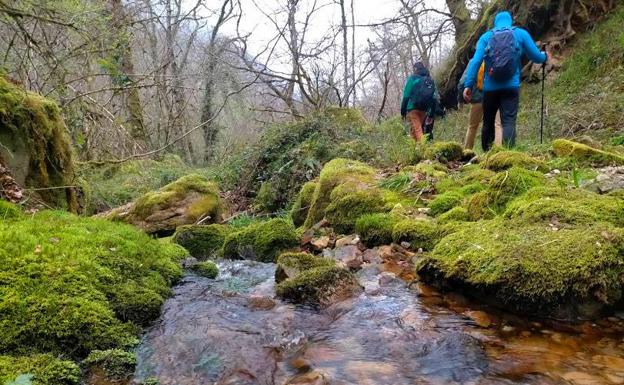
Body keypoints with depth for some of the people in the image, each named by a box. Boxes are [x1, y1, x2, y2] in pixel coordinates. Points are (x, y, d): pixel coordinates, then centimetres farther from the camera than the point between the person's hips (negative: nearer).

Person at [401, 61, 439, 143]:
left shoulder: (412, 78, 1)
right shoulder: (431, 80, 14)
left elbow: (406, 95, -7)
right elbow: (434, 97, 9)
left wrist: (403, 111, -3)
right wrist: (431, 114, 12)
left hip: (413, 108, -5)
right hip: (424, 110, 5)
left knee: (417, 131, -11)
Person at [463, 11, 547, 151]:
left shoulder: (486, 37, 8)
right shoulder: (521, 34, 8)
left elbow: (475, 61, -4)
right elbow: (537, 57, 12)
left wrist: (468, 85, -6)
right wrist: (545, 56, 35)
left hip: (490, 87, 1)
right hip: (511, 87, -1)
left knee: (488, 123, 13)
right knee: (509, 122, -8)